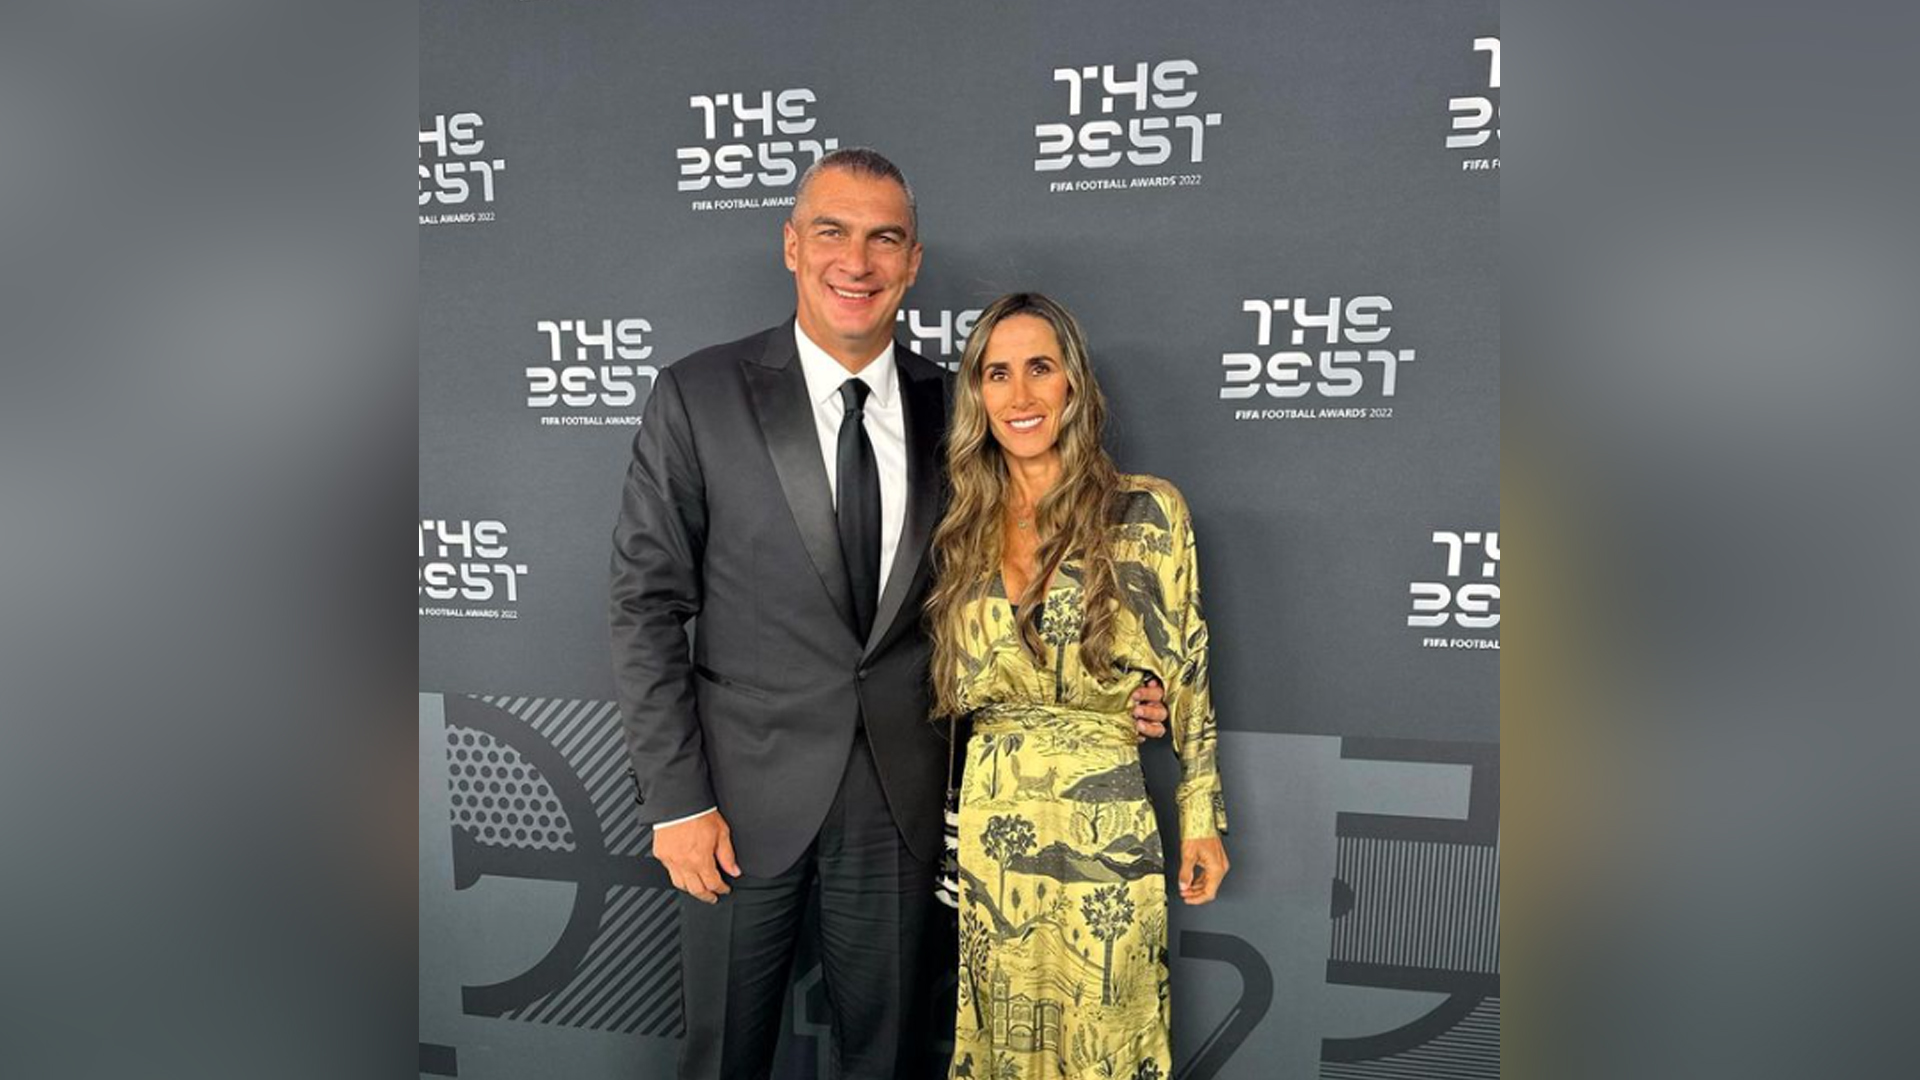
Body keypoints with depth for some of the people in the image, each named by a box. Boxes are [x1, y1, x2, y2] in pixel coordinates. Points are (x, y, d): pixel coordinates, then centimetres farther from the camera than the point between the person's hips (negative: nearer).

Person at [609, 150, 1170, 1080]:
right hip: (748, 791, -2)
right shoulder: (699, 396, -8)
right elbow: (647, 604, -7)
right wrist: (676, 799, -10)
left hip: (901, 795, 2)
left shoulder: (948, 407, 1)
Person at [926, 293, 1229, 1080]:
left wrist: (1202, 819, 0)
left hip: (1109, 829, -3)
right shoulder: (963, 533, 5)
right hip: (988, 831, 3)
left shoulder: (1148, 512, -4)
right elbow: (951, 695, 11)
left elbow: (1189, 673, 0)